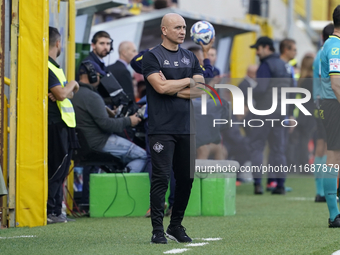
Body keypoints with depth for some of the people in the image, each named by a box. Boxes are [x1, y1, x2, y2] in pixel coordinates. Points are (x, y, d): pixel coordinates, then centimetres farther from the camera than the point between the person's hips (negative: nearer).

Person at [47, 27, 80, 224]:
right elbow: (61, 94, -23)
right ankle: (49, 212, -10)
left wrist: (64, 91, -6)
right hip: (55, 125, -10)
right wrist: (72, 84, -3)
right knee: (55, 170, -10)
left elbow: (69, 93, 17)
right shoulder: (46, 67, -14)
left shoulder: (55, 66, 19)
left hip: (63, 125, 10)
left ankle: (56, 212, 15)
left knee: (60, 171, 12)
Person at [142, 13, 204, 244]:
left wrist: (173, 89, -8)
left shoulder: (190, 57, 15)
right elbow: (160, 86, -16)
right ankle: (158, 230, -5)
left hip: (187, 129, 6)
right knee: (161, 179, -9)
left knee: (186, 179, 7)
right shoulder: (152, 56, -1)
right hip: (162, 128, -6)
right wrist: (188, 81, -2)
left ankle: (176, 226, 18)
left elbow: (200, 90, 4)